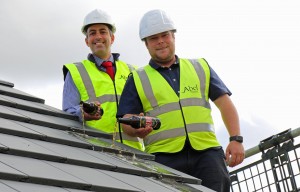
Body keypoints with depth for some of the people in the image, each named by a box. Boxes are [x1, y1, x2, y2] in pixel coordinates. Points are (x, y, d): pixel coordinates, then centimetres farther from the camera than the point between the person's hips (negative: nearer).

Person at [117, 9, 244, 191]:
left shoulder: (201, 67, 19)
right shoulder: (138, 79, 15)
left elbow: (225, 103, 13)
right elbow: (127, 120, 8)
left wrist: (236, 139, 1)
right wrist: (137, 129, -16)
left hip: (206, 151, 1)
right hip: (164, 155, -1)